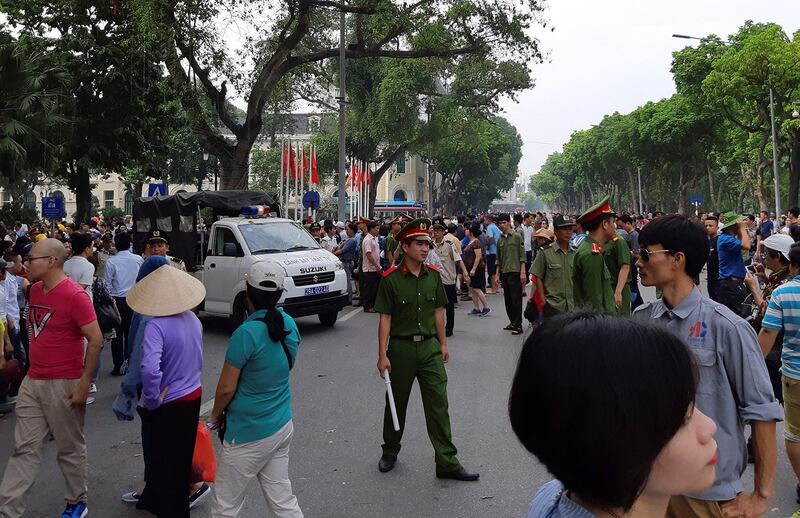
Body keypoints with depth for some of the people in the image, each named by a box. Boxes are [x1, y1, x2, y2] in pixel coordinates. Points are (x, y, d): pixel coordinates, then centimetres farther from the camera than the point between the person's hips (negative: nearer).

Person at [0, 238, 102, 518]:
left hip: (64, 385, -7)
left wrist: (84, 383, -19)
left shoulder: (74, 296, -18)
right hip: (32, 382, 7)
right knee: (25, 449, 11)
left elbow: (96, 339, -19)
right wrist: (32, 369, 17)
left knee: (70, 449, 9)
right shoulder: (35, 290, 7)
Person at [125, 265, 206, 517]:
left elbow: (150, 369, -36)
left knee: (162, 460, 13)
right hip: (193, 395, 7)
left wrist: (152, 400, -21)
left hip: (166, 405, -7)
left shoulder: (156, 325, -25)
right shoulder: (193, 319, -4)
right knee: (182, 456, 23)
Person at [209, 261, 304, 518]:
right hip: (283, 426, 7)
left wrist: (215, 415, 3)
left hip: (249, 435, -7)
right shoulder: (289, 324, 0)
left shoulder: (246, 333, -23)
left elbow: (226, 389, -18)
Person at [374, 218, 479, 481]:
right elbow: (385, 318, -9)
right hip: (401, 347, -3)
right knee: (397, 402, 14)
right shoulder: (391, 279, -10)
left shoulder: (433, 276, 3)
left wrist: (443, 344, 12)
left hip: (429, 346, 3)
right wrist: (382, 355, -12)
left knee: (438, 404, 1)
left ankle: (447, 462, 8)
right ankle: (390, 451, 36)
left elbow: (438, 311, 12)